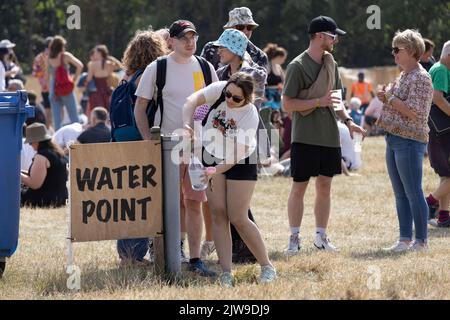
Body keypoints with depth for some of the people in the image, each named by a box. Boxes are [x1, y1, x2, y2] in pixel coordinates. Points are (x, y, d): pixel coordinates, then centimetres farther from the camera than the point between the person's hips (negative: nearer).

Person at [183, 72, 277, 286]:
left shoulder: (250, 116, -27)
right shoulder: (219, 90, -19)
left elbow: (238, 153, -27)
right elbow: (193, 100, -16)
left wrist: (216, 170, -35)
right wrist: (187, 124, -32)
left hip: (240, 164, -4)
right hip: (211, 156, 4)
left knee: (237, 218, -8)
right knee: (218, 214, -4)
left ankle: (267, 267, 6)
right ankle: (226, 273, -4)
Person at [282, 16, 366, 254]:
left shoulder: (331, 64, 11)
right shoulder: (298, 66, -11)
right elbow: (287, 104, -12)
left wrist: (348, 120, 6)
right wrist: (319, 102, -19)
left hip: (329, 136, 6)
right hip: (305, 137, -6)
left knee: (324, 187, 10)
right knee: (299, 187, 0)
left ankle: (321, 236, 19)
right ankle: (294, 238, 8)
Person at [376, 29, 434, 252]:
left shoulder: (420, 78, -13)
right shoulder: (404, 76, 17)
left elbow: (414, 113, -20)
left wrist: (390, 98, -14)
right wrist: (386, 99, 7)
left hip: (409, 141, -10)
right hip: (394, 139, 10)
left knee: (413, 192, -7)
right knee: (400, 194, 11)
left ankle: (421, 241, -3)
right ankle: (405, 239, 16)